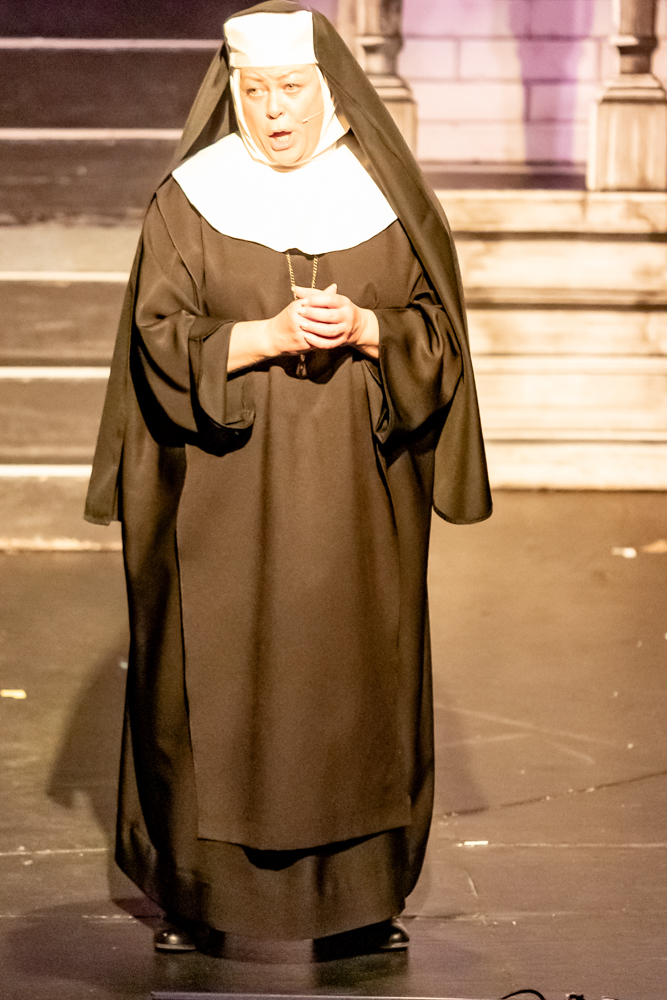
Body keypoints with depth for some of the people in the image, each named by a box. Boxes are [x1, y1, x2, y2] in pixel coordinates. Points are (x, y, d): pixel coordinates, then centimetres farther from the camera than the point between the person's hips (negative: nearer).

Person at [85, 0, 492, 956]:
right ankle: (197, 889, 12)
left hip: (357, 492, 2)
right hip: (228, 496, -1)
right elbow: (161, 339, -5)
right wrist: (271, 333, -20)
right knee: (216, 685, 0)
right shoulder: (189, 200, 0)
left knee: (358, 679, 4)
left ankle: (363, 890, 16)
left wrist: (362, 329, -15)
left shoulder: (387, 195, 4)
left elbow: (436, 326, 5)